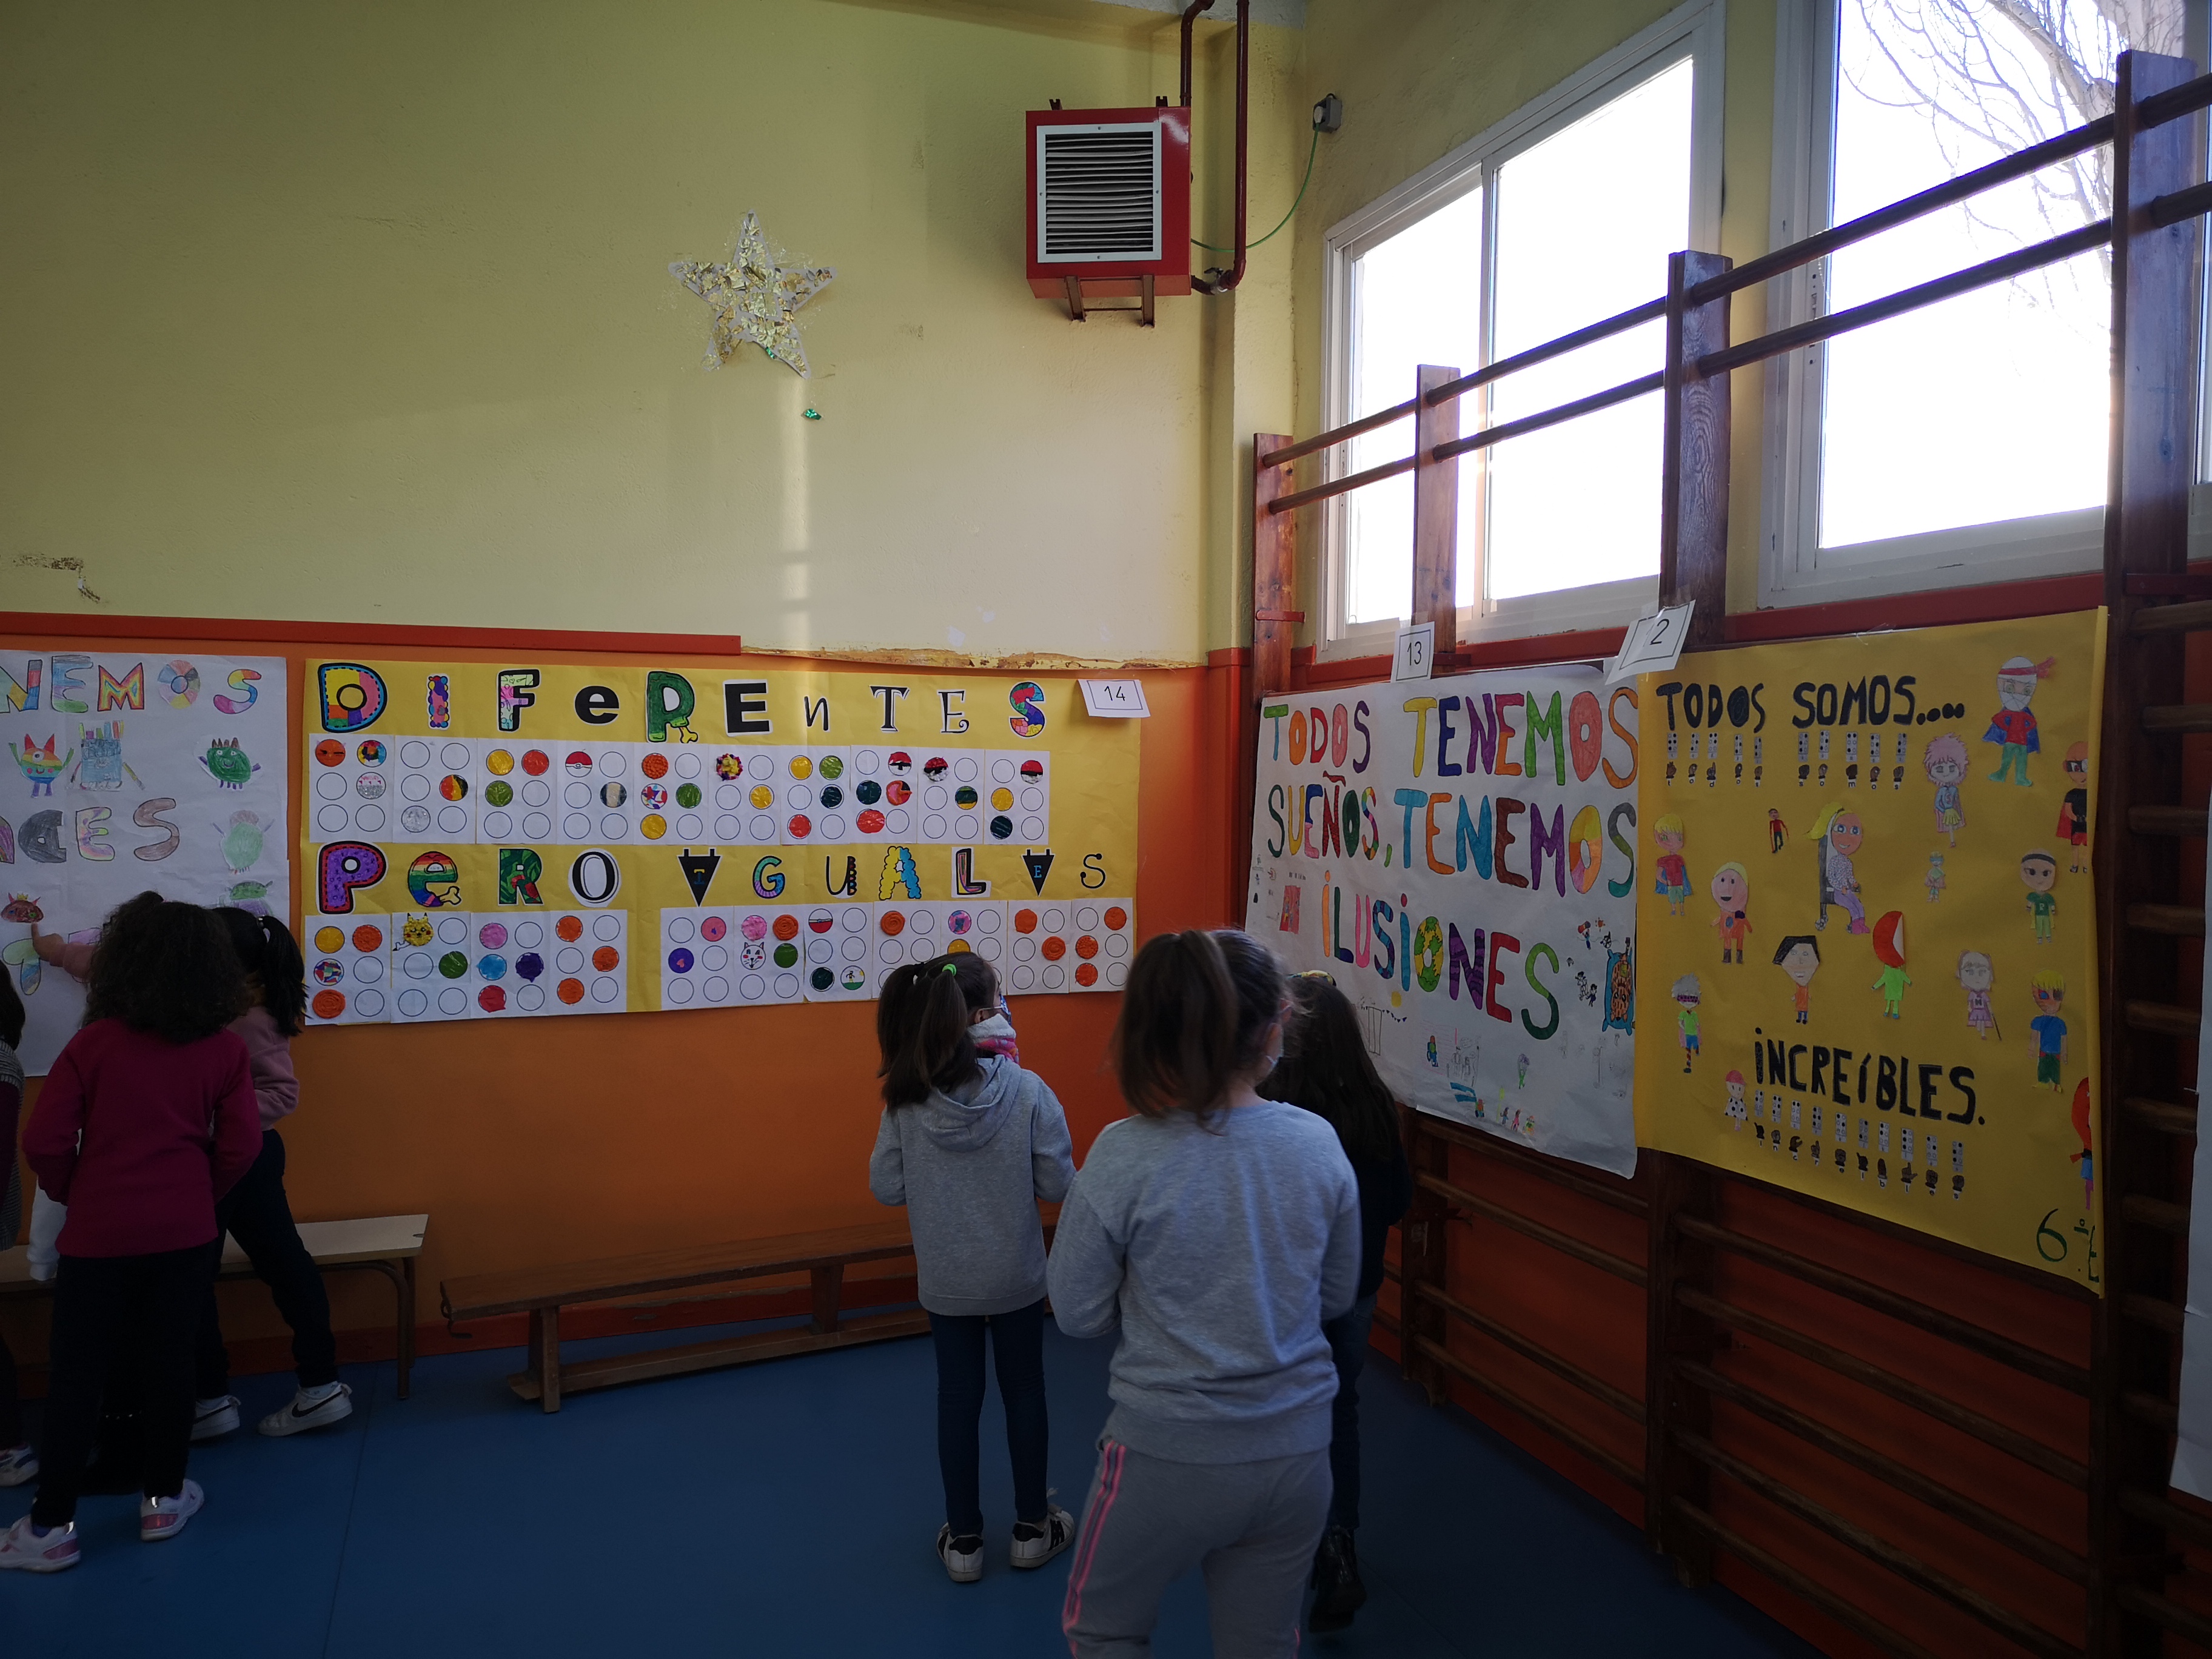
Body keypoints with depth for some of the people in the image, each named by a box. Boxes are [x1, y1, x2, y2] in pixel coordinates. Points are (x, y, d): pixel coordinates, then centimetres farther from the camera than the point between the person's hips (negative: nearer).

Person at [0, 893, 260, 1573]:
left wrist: (74, 1194, 10)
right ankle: (164, 1500, 23)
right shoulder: (225, 1049, -3)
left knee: (76, 1375, 8)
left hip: (99, 1236, -1)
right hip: (185, 1234, 1)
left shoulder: (94, 1042, -8)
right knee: (169, 1363, 12)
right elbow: (240, 1146, -4)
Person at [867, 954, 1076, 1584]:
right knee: (1024, 1393, 17)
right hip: (1016, 1278, -1)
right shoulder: (1028, 1092, -20)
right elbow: (1058, 1185, -15)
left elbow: (887, 1188, -8)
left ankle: (964, 1539, 28)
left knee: (958, 1398, 16)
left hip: (945, 1283, 1)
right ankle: (1032, 1528, 32)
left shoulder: (906, 1101, -15)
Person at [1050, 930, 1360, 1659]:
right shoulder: (1318, 1143, -9)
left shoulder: (1125, 1155, -18)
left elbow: (1078, 1313, -8)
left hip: (1169, 1456, -3)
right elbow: (1338, 1296, 3)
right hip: (1296, 1453, 3)